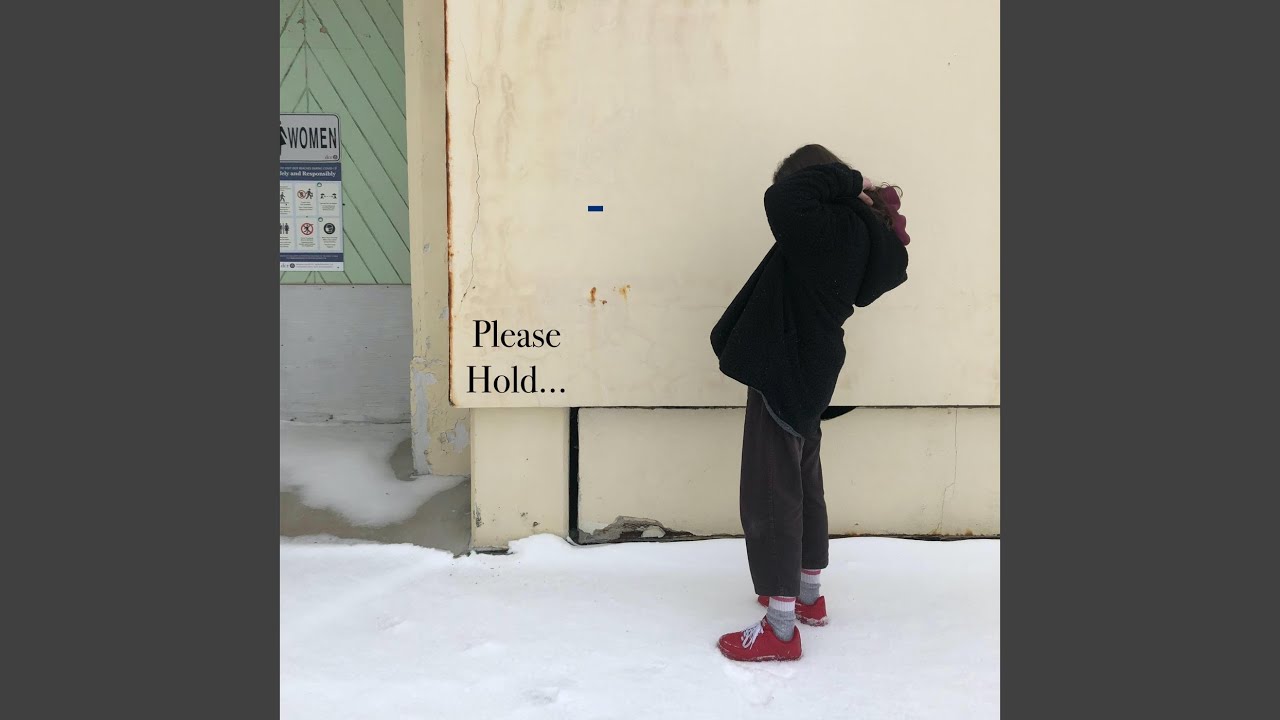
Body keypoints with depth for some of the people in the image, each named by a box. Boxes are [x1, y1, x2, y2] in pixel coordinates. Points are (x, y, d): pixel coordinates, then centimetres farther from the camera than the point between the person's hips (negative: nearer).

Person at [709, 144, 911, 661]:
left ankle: (780, 630, 4)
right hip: (805, 373, 10)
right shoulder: (855, 234, 6)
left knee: (770, 497, -3)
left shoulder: (831, 231, -22)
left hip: (786, 375, -10)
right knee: (802, 487, 21)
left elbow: (784, 200, -35)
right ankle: (807, 596, 36)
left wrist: (846, 183, -23)